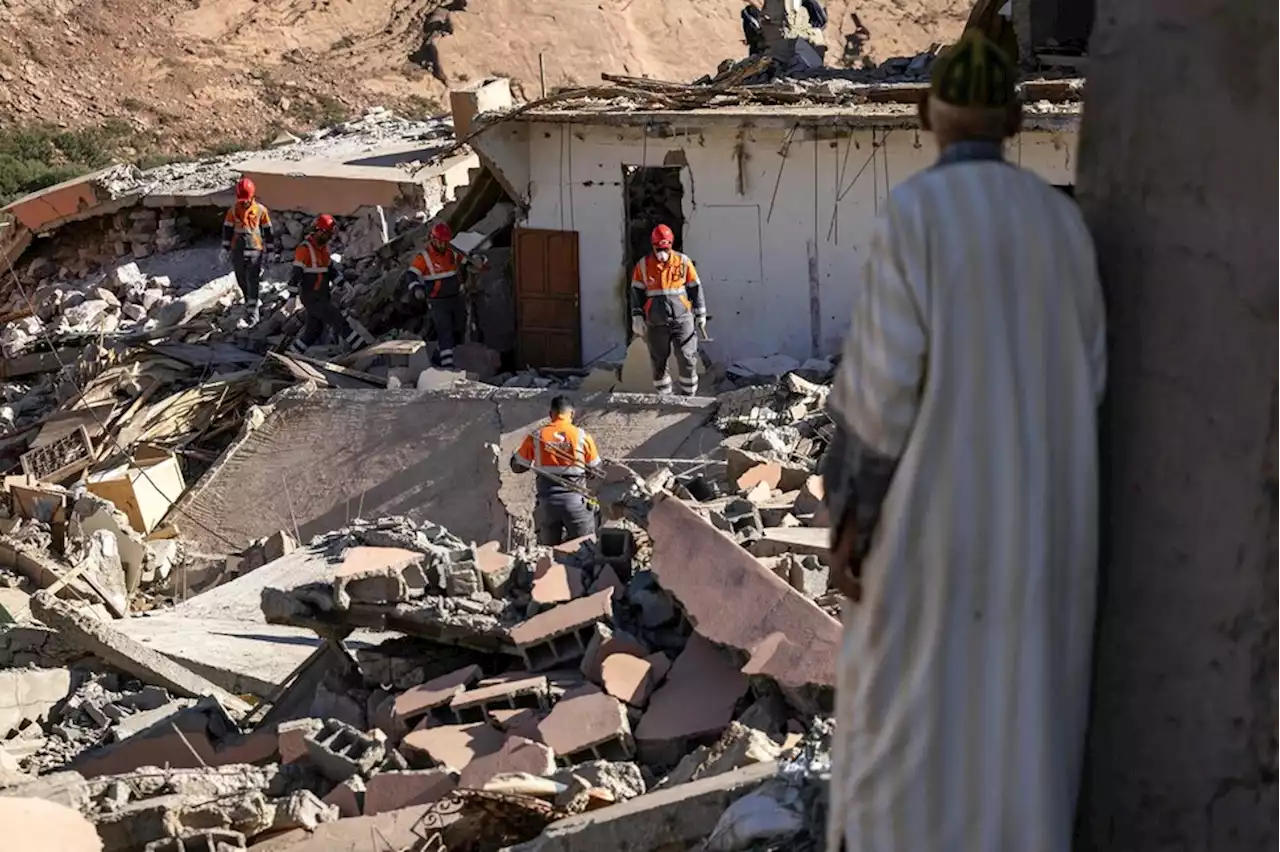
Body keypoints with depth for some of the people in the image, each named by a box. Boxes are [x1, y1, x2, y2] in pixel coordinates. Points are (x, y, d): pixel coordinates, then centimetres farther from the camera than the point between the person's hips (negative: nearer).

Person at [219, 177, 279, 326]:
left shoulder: (261, 210, 1)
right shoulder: (233, 211, 4)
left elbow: (268, 231, 8)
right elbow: (227, 231, 7)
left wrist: (273, 251, 9)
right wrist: (224, 250, 2)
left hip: (254, 249, -3)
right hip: (237, 250, 3)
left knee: (252, 281, -13)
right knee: (242, 281, 11)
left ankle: (253, 312, -13)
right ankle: (255, 304, 30)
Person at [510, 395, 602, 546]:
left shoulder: (536, 436, 1)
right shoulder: (582, 436, -2)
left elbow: (516, 466, 9)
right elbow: (596, 469, 8)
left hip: (547, 502, 2)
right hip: (575, 501, -2)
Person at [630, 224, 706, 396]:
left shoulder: (683, 262, 2)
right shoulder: (643, 266, 3)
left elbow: (695, 289, 9)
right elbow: (636, 293, 7)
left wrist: (701, 315, 9)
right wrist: (637, 318, 0)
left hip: (682, 320, -1)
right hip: (656, 323, 1)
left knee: (688, 360, -7)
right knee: (658, 363, 5)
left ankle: (689, 397, 2)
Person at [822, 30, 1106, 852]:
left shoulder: (912, 212, -12)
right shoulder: (1064, 222, 4)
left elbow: (885, 381, -17)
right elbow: (1087, 381, 5)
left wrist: (851, 514, -8)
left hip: (936, 504, -5)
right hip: (1041, 510, 5)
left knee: (904, 714, 8)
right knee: (1017, 718, 15)